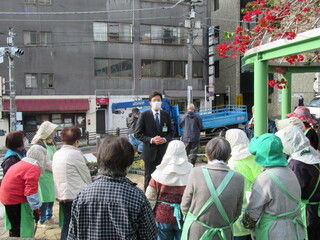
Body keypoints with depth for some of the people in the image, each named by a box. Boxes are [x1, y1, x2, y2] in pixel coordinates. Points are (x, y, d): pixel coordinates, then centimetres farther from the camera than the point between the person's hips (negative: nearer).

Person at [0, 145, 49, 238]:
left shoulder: (21, 163, 11)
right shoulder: (34, 169, -18)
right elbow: (30, 192, -23)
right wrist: (36, 209, -19)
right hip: (17, 201, -10)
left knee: (14, 227, 20)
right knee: (23, 229, -1)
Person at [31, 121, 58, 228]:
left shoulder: (51, 142, 10)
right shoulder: (39, 143, -17)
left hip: (52, 174, 8)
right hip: (43, 175, -8)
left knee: (52, 196, 17)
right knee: (45, 198, 1)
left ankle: (49, 217, 33)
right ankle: (42, 220, 16)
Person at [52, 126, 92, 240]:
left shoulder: (57, 154, 6)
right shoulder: (76, 154, -15)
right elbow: (86, 176, -7)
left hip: (61, 195, 7)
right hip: (76, 195, -7)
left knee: (67, 225, 16)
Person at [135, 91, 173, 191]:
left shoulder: (166, 115, 8)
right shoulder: (144, 115, -4)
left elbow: (170, 132, 13)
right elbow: (137, 134, -4)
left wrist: (165, 139, -9)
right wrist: (151, 140, -17)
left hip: (163, 152, 3)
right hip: (150, 152, -3)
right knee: (149, 177, 5)